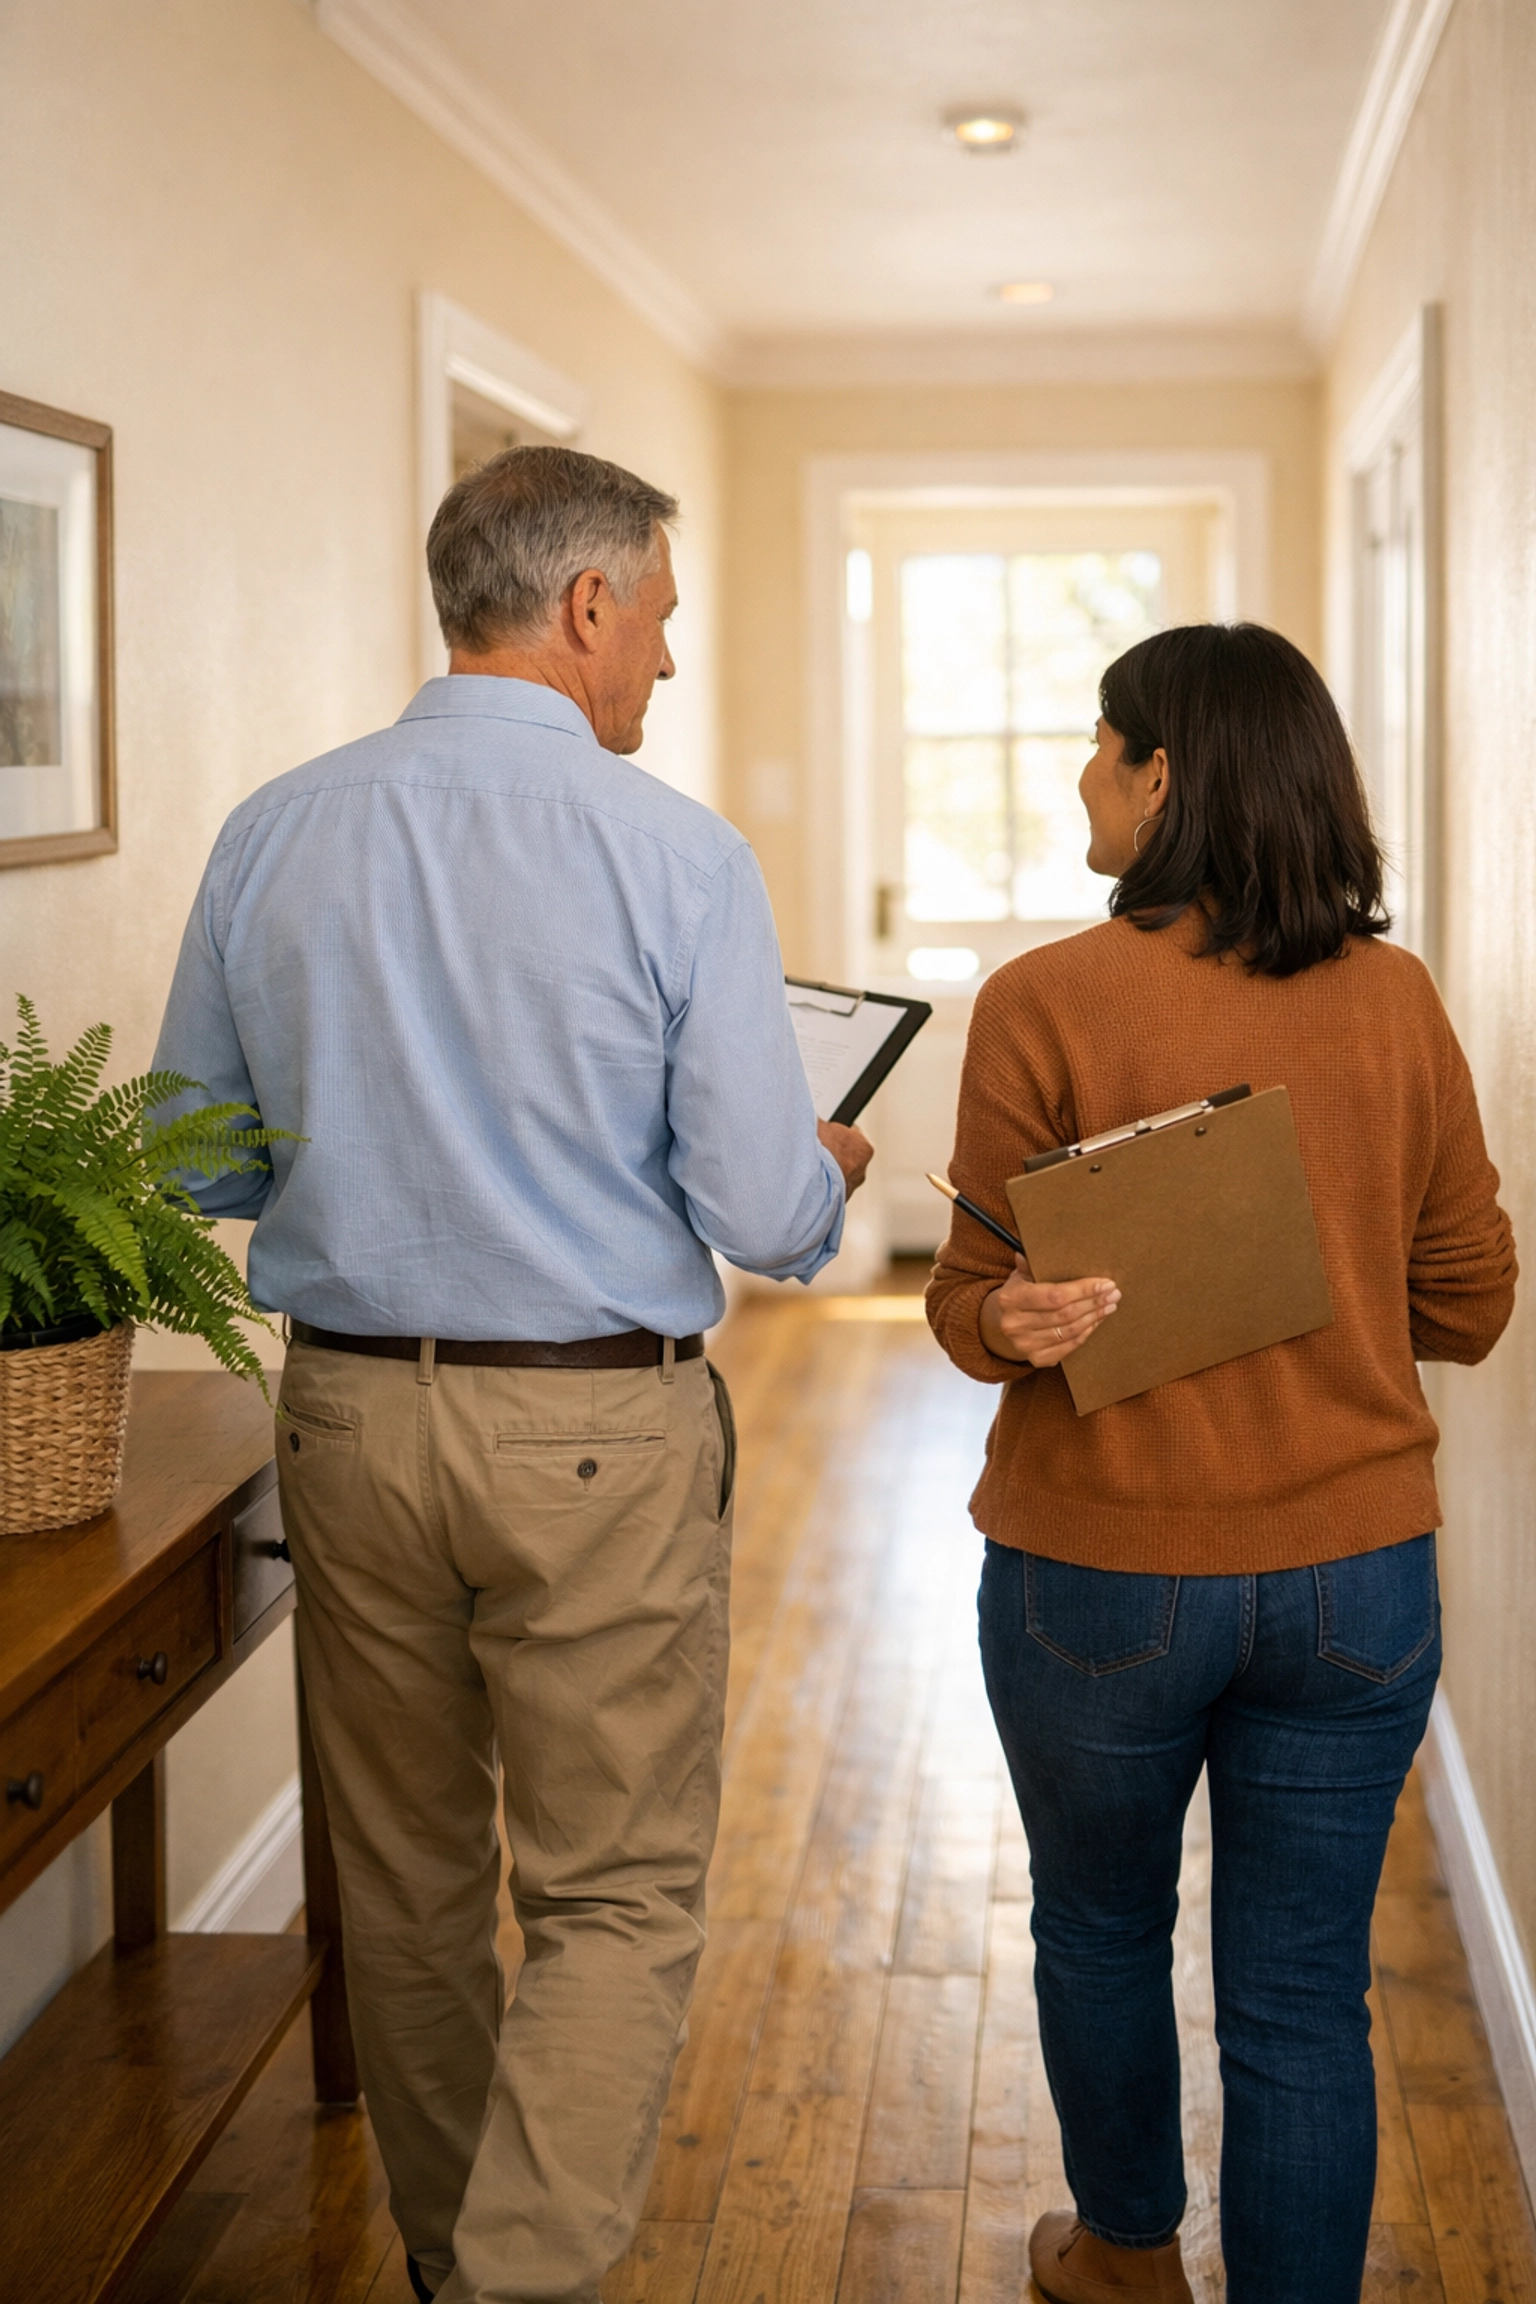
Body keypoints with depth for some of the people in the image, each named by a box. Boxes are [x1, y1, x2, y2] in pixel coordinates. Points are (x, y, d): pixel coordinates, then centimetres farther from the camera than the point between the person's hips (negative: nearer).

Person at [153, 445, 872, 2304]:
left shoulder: (272, 836, 0)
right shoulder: (677, 856, -12)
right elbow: (761, 1211, -12)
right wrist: (826, 1176, 10)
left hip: (349, 1415, 5)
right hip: (601, 1433, -4)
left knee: (403, 1886, 19)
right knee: (615, 1901, 8)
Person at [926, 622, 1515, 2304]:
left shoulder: (1045, 1004, -13)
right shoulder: (1398, 1004, -4)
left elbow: (971, 1306, -8)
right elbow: (1467, 1305, 4)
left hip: (1103, 1572, -1)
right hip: (1356, 1577, 2)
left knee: (1100, 1931, 23)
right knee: (1302, 2002, 10)